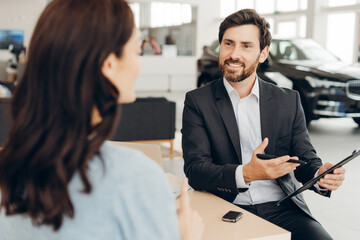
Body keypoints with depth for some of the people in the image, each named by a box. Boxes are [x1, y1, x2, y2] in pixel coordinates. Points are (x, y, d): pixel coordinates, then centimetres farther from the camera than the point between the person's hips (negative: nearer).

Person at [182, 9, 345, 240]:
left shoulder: (288, 101, 9)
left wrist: (321, 175, -14)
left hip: (281, 208, 3)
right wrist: (244, 174, -25)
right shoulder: (198, 101, 2)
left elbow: (306, 158, 11)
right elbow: (194, 169, -7)